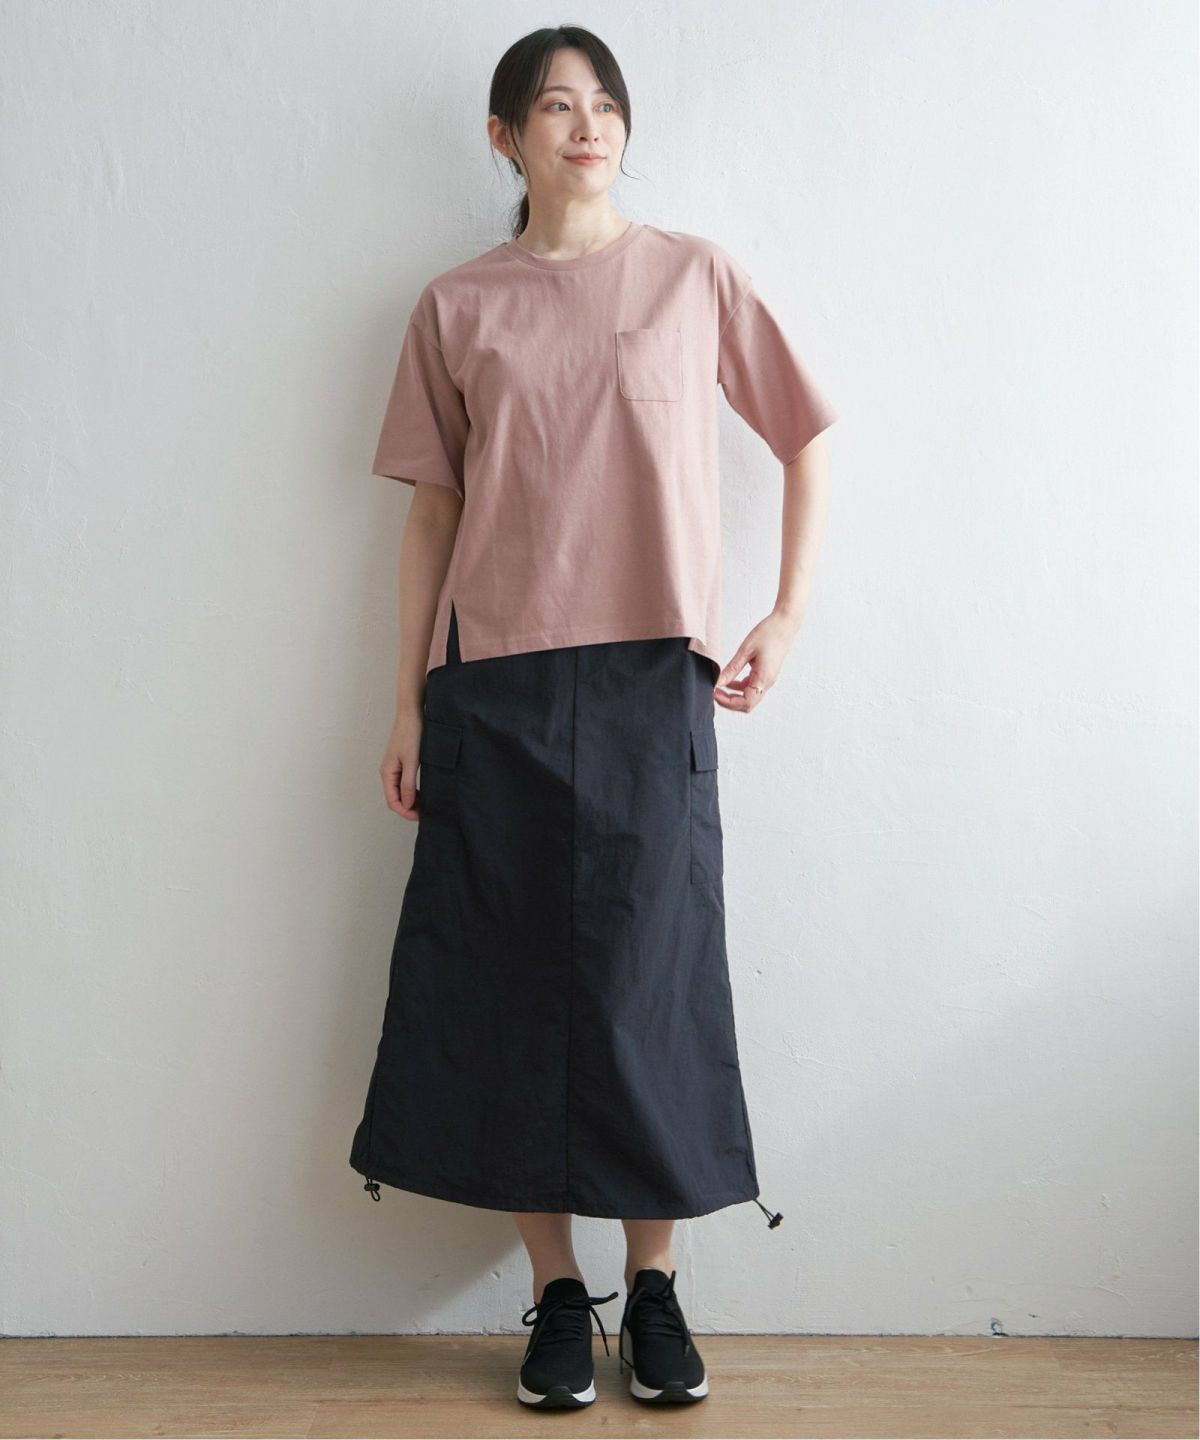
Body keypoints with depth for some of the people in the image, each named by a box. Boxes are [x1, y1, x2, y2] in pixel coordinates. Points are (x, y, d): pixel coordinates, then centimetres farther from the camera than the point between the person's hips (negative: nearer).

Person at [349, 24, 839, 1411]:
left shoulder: (696, 275, 8)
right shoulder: (457, 307, 10)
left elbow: (810, 442, 11)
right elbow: (432, 511, 9)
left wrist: (787, 616, 1)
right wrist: (407, 704, 5)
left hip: (653, 675, -1)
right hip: (496, 685, 1)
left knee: (650, 973, 1)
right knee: (515, 981, 3)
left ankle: (654, 1285, 18)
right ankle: (557, 1292, 18)